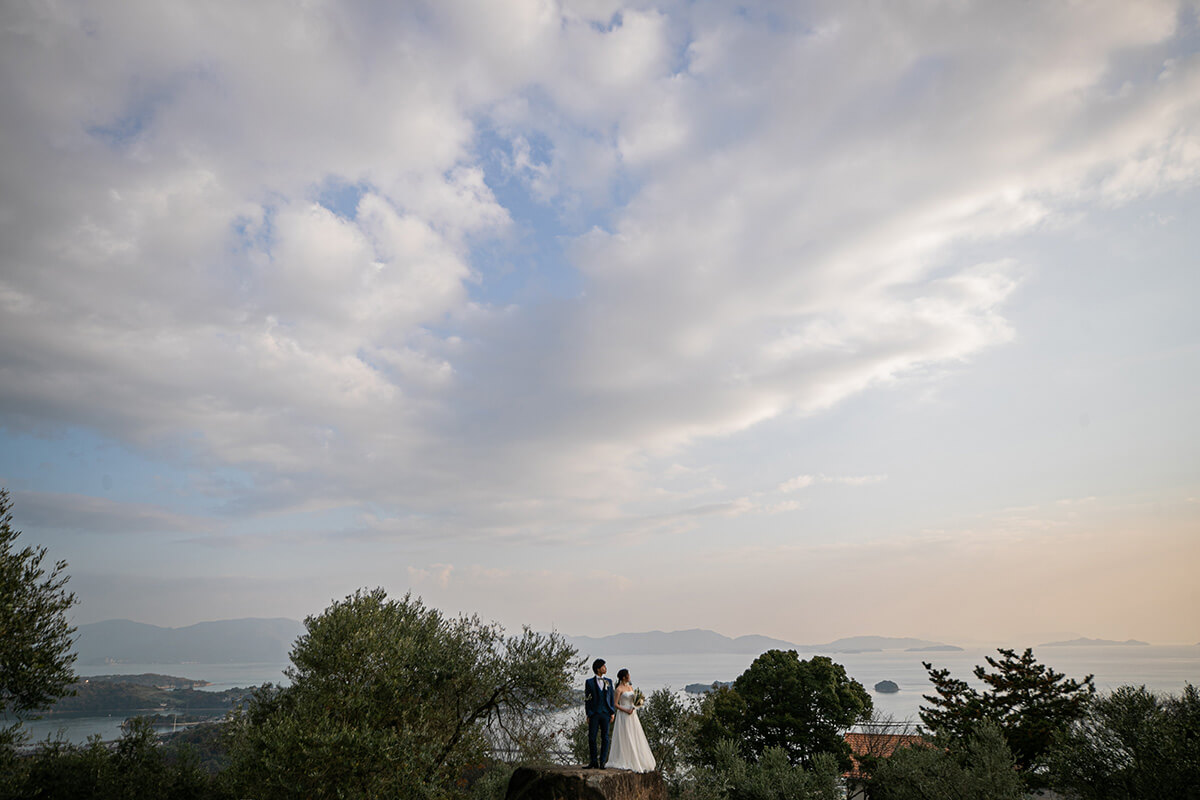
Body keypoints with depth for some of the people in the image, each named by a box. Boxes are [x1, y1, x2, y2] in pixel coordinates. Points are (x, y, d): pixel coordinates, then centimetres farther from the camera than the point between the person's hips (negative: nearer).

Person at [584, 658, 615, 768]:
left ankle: (602, 762, 9)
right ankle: (593, 762, 10)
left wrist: (613, 713, 5)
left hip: (606, 714, 2)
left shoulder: (609, 682, 12)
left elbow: (611, 698, 14)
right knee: (592, 738, -2)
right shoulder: (589, 682, 2)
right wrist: (588, 715, -4)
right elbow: (587, 699, 1)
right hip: (594, 714, -2)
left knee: (605, 738, 1)